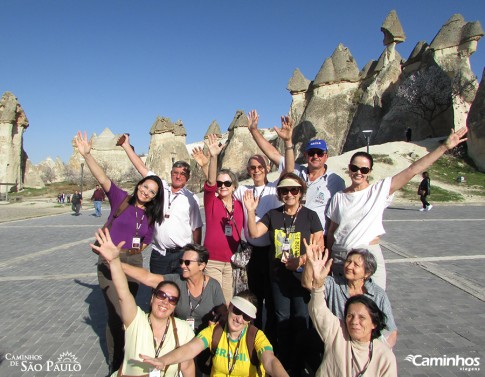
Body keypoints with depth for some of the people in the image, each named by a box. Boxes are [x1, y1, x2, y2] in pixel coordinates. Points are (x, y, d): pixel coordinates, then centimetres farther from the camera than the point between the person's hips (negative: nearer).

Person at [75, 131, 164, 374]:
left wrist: (133, 251, 3)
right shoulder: (121, 199, -6)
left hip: (134, 262, 5)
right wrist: (86, 155, -30)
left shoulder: (150, 216, 5)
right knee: (117, 313, -7)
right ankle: (115, 365, 14)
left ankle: (127, 359, 37)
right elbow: (102, 178, -19)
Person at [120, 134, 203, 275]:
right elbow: (141, 167, 6)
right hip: (159, 254, 2)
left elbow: (197, 228, 2)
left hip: (182, 254, -2)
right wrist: (126, 146, 6)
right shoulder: (161, 188, 5)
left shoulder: (191, 198, -1)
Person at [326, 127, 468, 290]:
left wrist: (445, 146, -12)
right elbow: (332, 230, 9)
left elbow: (411, 170, -8)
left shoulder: (379, 190, -2)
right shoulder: (339, 197, 4)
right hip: (340, 257, 2)